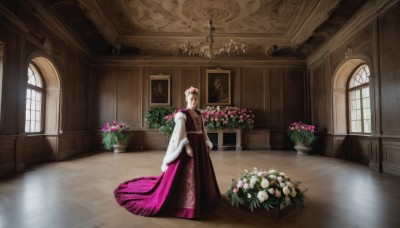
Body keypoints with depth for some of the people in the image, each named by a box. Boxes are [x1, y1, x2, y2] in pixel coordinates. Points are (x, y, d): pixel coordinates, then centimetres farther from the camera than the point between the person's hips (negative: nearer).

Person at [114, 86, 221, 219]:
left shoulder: (199, 114, 13)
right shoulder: (182, 114, -10)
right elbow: (181, 133, -16)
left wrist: (207, 144, 15)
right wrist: (187, 146, -23)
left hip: (200, 146, 8)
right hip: (188, 146, -8)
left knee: (201, 172, 17)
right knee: (185, 174, -2)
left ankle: (200, 197, 36)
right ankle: (185, 201, 15)